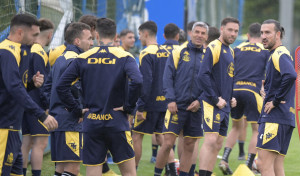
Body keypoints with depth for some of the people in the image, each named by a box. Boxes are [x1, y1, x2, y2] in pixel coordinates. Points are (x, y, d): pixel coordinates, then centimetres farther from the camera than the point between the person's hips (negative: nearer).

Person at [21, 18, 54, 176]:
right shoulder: (39, 52, -13)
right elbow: (42, 81, -17)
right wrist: (48, 105, -16)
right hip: (37, 104, -9)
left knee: (26, 142, 10)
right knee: (40, 143, -8)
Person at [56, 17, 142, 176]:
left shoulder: (82, 59, 3)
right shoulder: (124, 57, -3)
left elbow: (61, 86, -2)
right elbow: (137, 81, -20)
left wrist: (76, 110, 4)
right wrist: (128, 106, -7)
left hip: (91, 123, 2)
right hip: (116, 121, -2)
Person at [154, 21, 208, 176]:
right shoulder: (178, 52, 2)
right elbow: (168, 78, -1)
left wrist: (200, 101, -5)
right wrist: (170, 100, -11)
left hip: (196, 107, 3)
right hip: (177, 106, -3)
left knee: (189, 146, 7)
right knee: (168, 143, -8)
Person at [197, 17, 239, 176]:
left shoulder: (230, 51, 19)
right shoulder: (214, 48, -9)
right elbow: (203, 75, -18)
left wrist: (232, 97, 13)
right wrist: (215, 99, -17)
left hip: (225, 105, 9)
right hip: (212, 104, -9)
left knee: (218, 145, 8)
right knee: (211, 140, -16)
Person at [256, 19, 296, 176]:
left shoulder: (279, 55, -11)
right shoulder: (278, 54, 21)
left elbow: (290, 76, -29)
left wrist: (275, 101, -20)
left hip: (274, 118, -10)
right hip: (285, 118, 10)